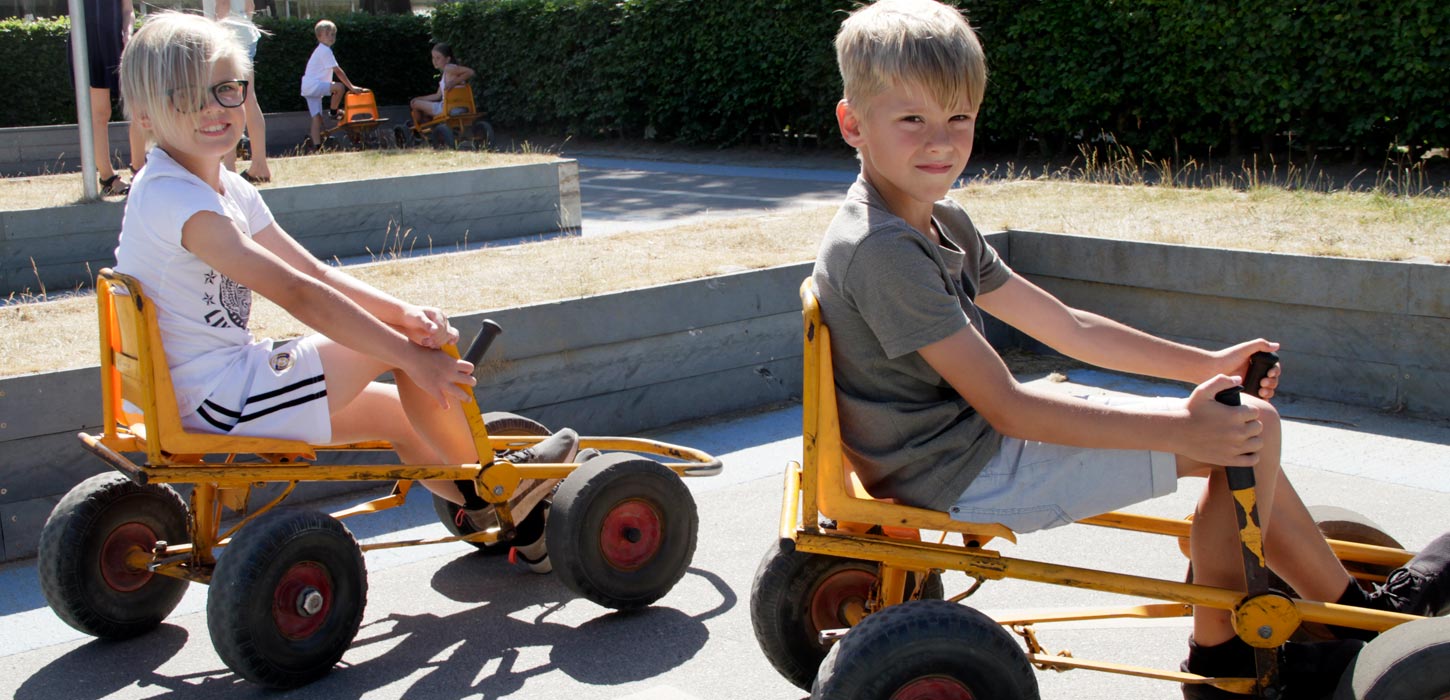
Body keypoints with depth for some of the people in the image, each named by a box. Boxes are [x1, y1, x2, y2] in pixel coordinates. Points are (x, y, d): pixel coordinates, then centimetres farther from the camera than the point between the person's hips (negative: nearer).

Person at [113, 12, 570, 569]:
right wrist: (412, 354, -23)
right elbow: (298, 295, -26)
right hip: (215, 399, -10)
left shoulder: (230, 190, 11)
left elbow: (315, 272, 7)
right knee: (408, 344, -8)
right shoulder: (176, 198, -22)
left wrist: (402, 312, -10)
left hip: (225, 384, 10)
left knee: (397, 411, 15)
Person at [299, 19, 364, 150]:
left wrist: (350, 85, 23)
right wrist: (351, 87, -15)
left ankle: (316, 145, 0)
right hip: (314, 85, -11)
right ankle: (333, 112, -8)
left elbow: (335, 72, 25)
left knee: (317, 117, 5)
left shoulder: (320, 50, 22)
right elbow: (338, 71, -16)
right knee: (339, 87, -28)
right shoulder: (325, 51, -11)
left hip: (309, 88, 11)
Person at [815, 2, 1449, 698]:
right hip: (961, 481, -10)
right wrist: (1176, 430, -24)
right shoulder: (880, 250, -24)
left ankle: (1360, 607, 26)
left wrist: (1206, 364, 12)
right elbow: (1004, 406, -25)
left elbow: (1065, 326, 14)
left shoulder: (942, 224, 9)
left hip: (972, 446, 10)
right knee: (1252, 428, -8)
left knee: (1237, 436, 12)